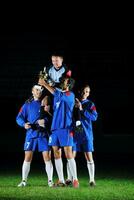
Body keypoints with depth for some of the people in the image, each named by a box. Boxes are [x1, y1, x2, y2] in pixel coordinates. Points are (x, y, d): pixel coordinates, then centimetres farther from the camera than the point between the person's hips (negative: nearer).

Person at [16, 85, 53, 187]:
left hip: (44, 134, 0)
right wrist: (24, 124, -14)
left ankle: (50, 180, 2)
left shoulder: (45, 104, 10)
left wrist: (48, 112, -15)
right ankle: (24, 180, 5)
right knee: (27, 158, -1)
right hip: (31, 134, 0)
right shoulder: (27, 105, 10)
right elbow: (19, 118, 5)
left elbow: (52, 118, 6)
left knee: (47, 158, -4)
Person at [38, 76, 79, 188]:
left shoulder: (70, 95, -4)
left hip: (65, 128, -7)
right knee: (57, 154, 5)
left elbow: (59, 95, -18)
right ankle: (61, 181, 10)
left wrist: (45, 84, -15)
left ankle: (75, 179, -4)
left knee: (69, 154, -9)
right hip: (55, 128, 7)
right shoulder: (57, 95, 17)